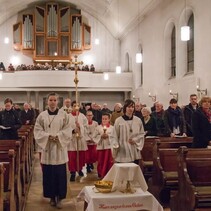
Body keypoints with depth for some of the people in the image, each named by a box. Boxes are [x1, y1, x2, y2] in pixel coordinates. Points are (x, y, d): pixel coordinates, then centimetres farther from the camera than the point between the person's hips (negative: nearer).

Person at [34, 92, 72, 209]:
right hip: (47, 147, 1)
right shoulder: (42, 115, 3)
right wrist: (48, 136, -13)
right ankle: (52, 196, 18)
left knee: (60, 173, 0)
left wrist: (57, 136, -15)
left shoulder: (63, 114, 1)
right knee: (49, 173, 4)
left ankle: (59, 197, 9)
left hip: (60, 147, -1)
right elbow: (37, 130, 1)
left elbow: (67, 130, -1)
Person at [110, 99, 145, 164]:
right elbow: (114, 136, -2)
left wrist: (135, 140, -6)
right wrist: (115, 146, -14)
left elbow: (142, 134, 11)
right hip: (122, 152, -3)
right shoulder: (118, 120, -3)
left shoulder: (138, 120, 4)